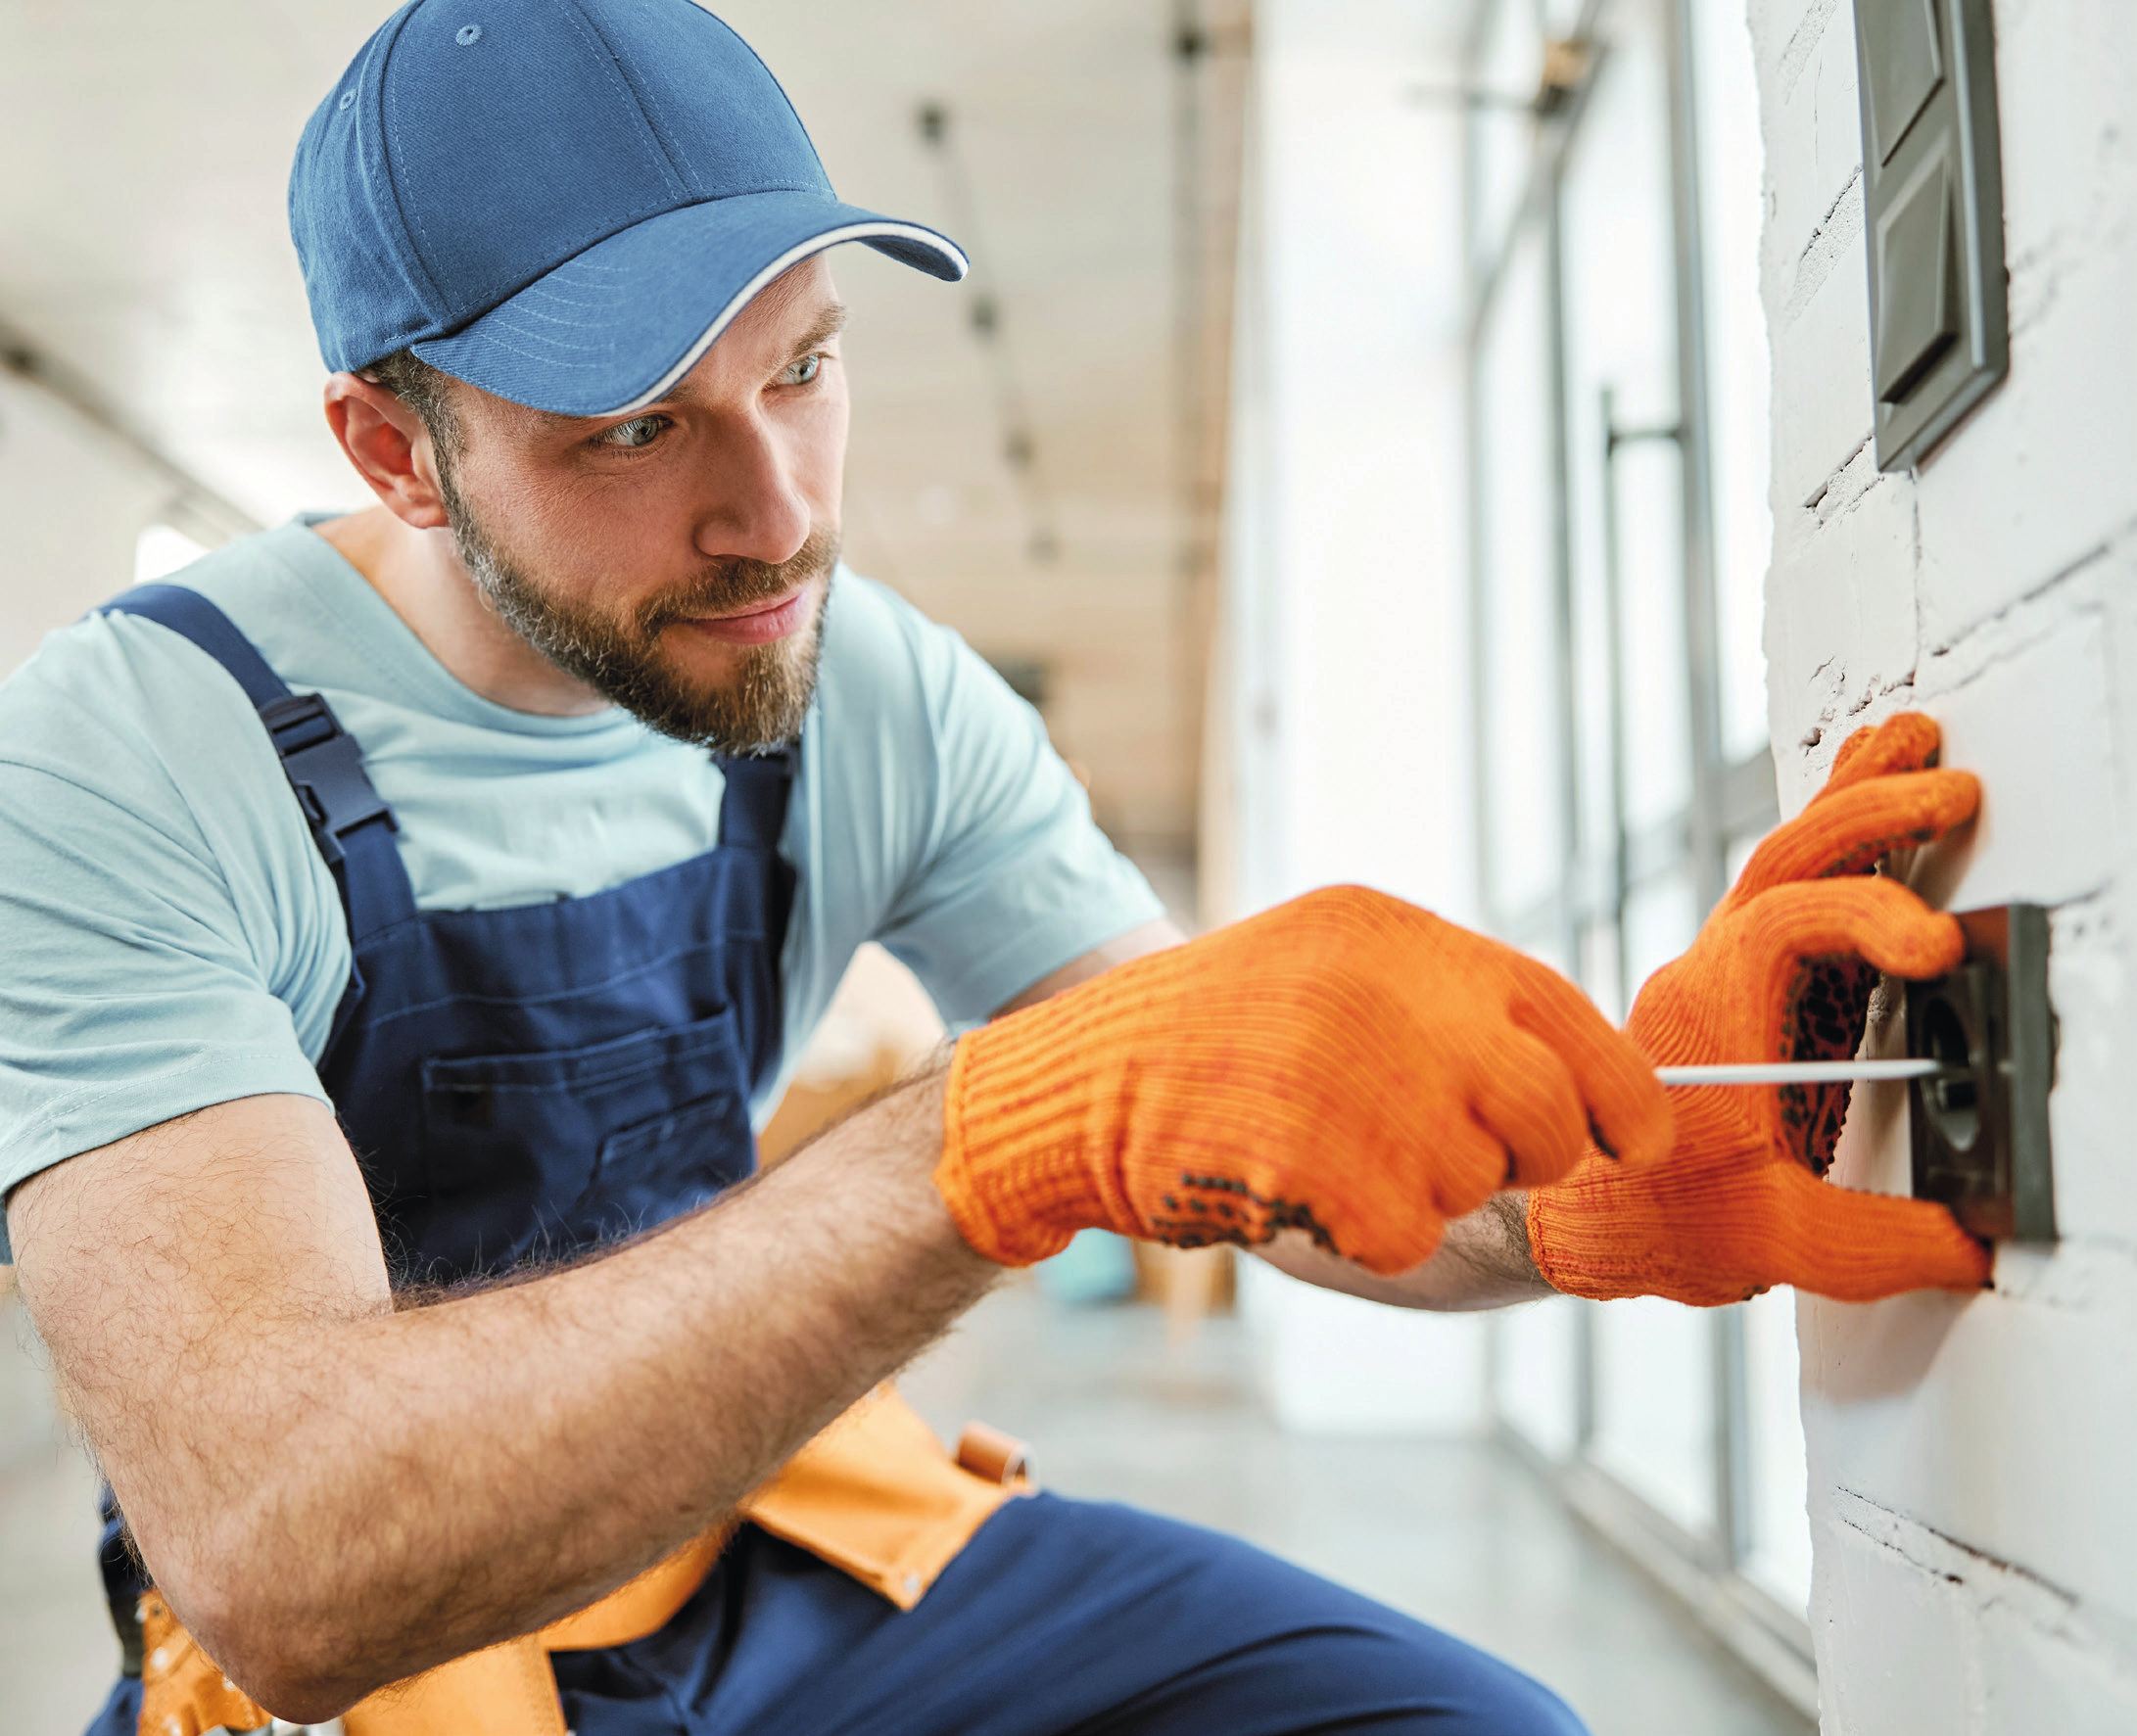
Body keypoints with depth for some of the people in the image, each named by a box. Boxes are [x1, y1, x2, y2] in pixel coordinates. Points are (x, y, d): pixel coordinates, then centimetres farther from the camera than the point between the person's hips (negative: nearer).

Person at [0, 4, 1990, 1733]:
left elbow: (1264, 1148, -7)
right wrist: (1021, 1131, -46)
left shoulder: (884, 695, -6)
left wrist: (1633, 1176, -30)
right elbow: (274, 1555, -35)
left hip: (769, 1515, 3)